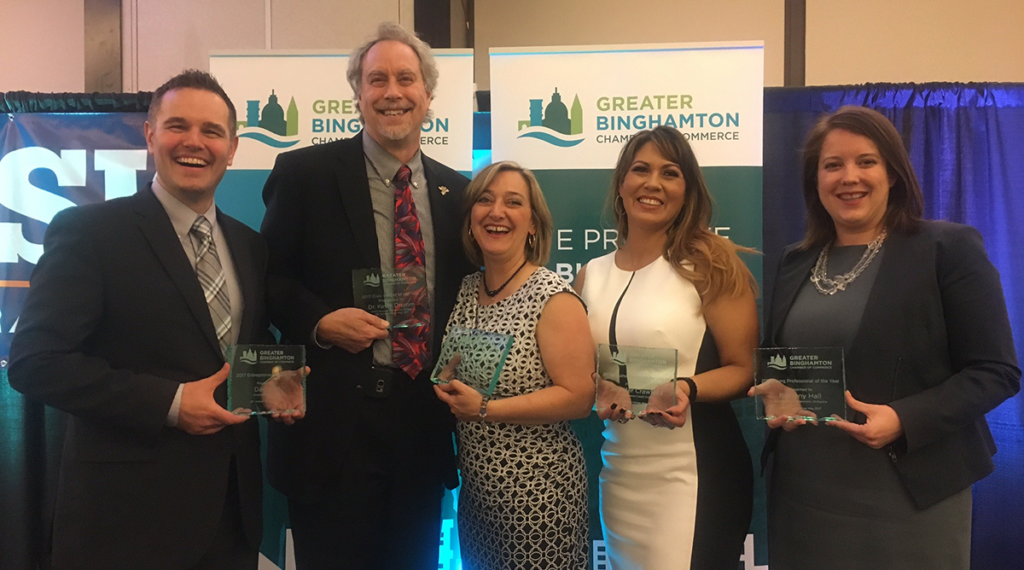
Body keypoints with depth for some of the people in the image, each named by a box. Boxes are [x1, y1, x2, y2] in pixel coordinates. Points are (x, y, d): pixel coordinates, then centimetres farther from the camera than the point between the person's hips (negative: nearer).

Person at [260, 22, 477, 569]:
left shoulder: (455, 190, 8)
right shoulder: (305, 172, -3)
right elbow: (270, 277, 0)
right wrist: (320, 321, -17)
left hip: (424, 422, 4)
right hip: (334, 422, -4)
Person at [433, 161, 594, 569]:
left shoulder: (554, 298, -15)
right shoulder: (465, 290, 3)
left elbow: (578, 397, -20)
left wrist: (484, 409, -21)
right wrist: (446, 390, -4)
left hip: (537, 493, -6)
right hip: (475, 487, 6)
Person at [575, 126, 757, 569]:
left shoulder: (709, 264, -5)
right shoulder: (591, 276, 7)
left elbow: (743, 369, -4)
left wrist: (687, 390, -22)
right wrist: (596, 394, -5)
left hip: (693, 471, -4)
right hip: (617, 473, 4)